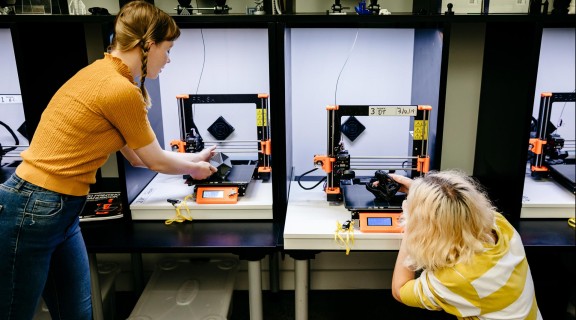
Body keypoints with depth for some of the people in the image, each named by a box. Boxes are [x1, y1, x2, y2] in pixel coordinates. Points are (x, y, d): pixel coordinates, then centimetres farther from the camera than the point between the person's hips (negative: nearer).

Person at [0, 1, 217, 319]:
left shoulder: (101, 73, 10)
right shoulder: (121, 90, -19)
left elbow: (139, 156, 18)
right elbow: (156, 162, -4)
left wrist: (193, 158, 28)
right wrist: (194, 169, 16)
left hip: (61, 213, 9)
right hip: (31, 213, -9)